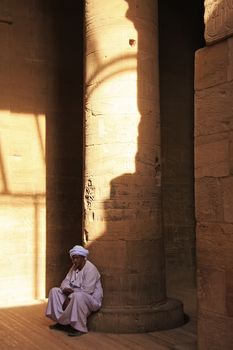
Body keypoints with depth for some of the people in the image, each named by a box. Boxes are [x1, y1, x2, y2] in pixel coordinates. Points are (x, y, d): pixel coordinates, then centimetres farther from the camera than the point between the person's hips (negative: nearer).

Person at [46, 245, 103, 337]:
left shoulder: (90, 269, -19)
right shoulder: (74, 267, 8)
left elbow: (86, 291, -26)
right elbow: (66, 281, 8)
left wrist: (69, 298, -21)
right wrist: (65, 289, -17)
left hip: (92, 299, -9)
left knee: (77, 296, -41)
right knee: (54, 291, 1)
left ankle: (79, 328, -29)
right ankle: (61, 321, -2)